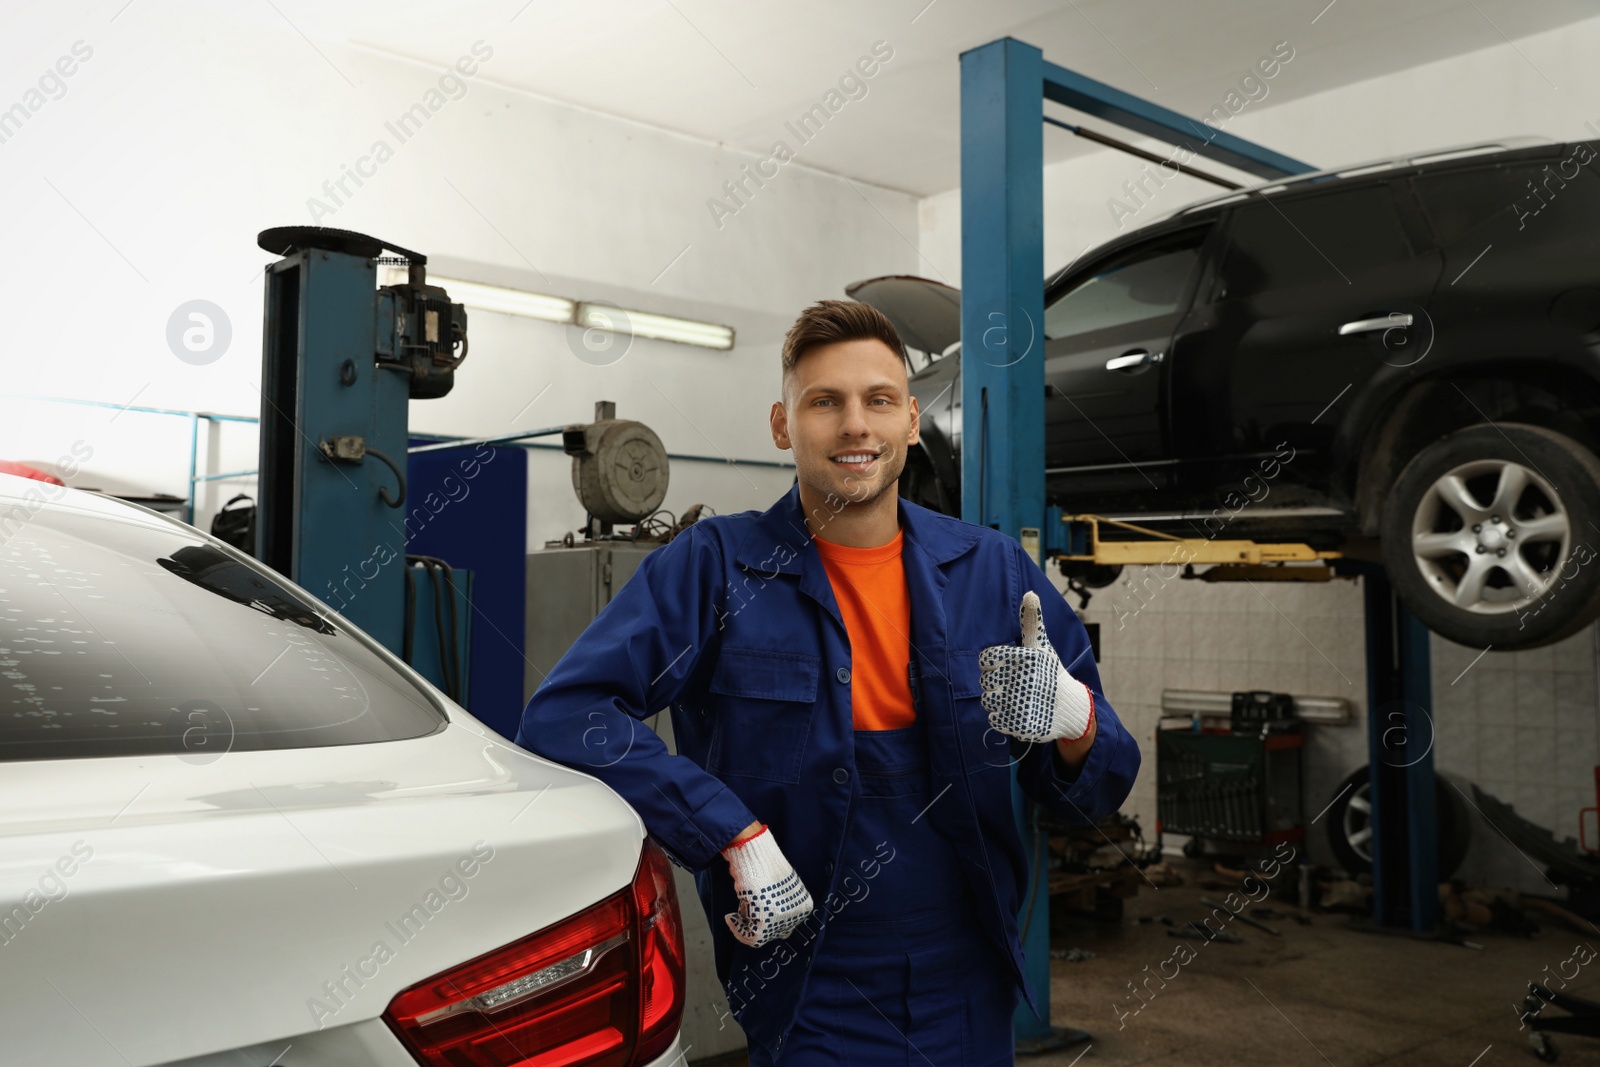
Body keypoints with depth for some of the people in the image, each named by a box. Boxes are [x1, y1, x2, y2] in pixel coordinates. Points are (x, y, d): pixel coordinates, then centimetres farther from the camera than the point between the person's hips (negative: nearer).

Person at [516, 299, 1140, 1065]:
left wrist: (1072, 715, -22)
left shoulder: (993, 569, -1)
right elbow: (562, 714, -19)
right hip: (809, 1004, -3)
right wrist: (739, 837, -25)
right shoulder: (713, 566, -9)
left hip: (972, 996, 4)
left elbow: (1097, 797, 2)